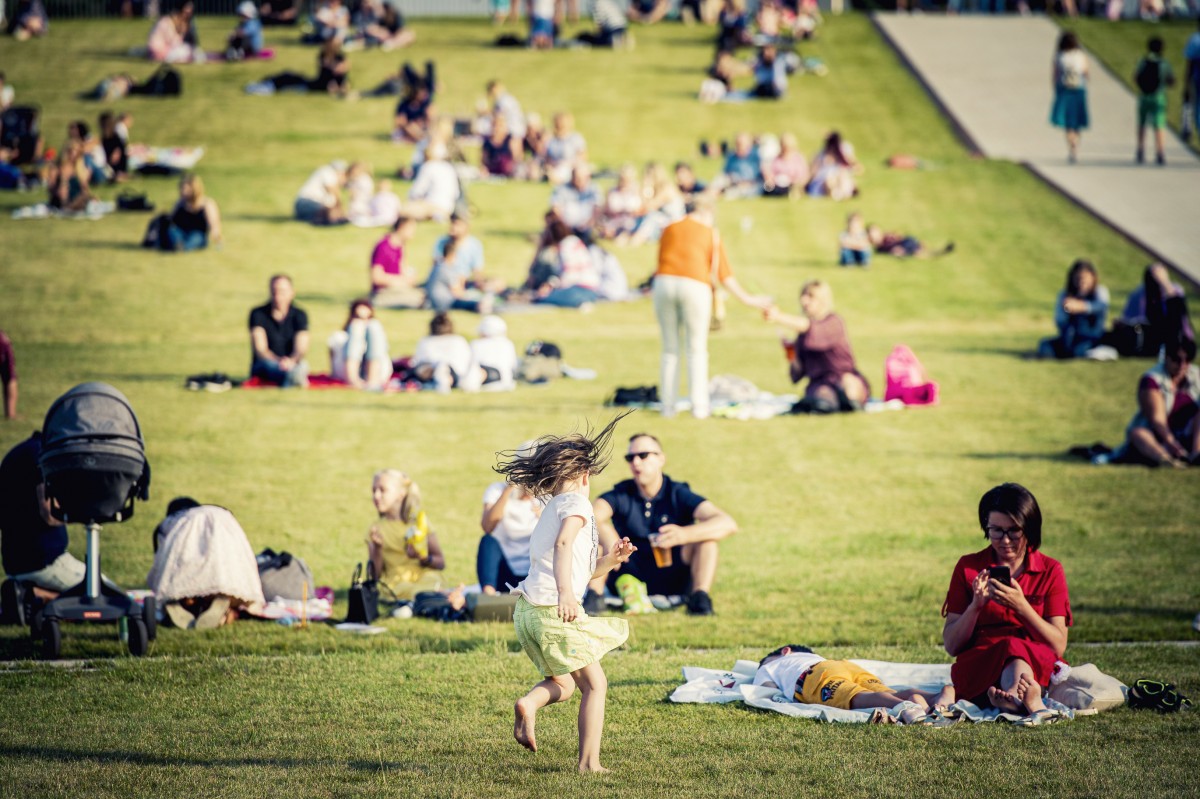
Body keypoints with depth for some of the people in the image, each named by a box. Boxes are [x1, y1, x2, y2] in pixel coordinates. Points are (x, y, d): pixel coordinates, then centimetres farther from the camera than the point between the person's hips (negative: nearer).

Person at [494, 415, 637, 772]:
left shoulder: (548, 514, 24)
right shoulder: (577, 503, -3)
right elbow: (563, 544, -24)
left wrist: (609, 561, 14)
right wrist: (565, 593, -35)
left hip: (528, 609, 8)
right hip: (554, 611, -8)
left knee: (562, 683, 22)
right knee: (594, 684, 2)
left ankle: (529, 702, -8)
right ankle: (589, 763, -4)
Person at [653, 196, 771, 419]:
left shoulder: (669, 230, 16)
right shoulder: (711, 234, 9)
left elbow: (661, 263, 12)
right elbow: (724, 274, 4)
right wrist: (747, 299, 9)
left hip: (664, 283, 2)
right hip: (695, 286, -2)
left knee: (670, 350, 10)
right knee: (697, 350, 6)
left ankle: (667, 406, 6)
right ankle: (699, 406, -1)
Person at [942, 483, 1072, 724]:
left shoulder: (1050, 571, 11)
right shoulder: (968, 567, 11)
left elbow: (1058, 646, -1)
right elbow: (951, 646, 6)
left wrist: (1021, 606, -14)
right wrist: (976, 605, -11)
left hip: (1038, 665, 1)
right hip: (977, 669, -1)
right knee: (1012, 648, -37)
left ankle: (1016, 695, -65)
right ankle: (1031, 700, -66)